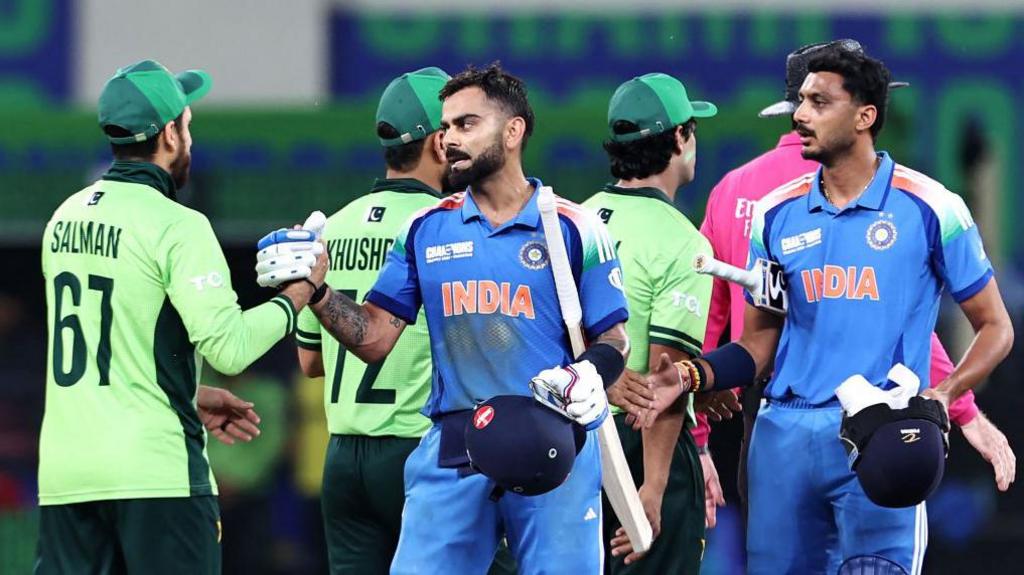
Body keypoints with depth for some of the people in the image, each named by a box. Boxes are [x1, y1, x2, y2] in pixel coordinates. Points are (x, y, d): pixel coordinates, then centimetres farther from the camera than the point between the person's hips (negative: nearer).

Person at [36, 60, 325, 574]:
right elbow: (228, 347, -15)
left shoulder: (66, 219, 13)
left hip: (63, 470, 6)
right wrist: (298, 293, 0)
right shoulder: (176, 227, -10)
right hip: (155, 471, -6)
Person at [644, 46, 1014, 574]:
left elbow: (994, 328, 3)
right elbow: (760, 342, 15)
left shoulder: (929, 209, -1)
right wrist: (691, 377, -4)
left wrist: (945, 394, -15)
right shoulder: (777, 215, 11)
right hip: (785, 434, 4)